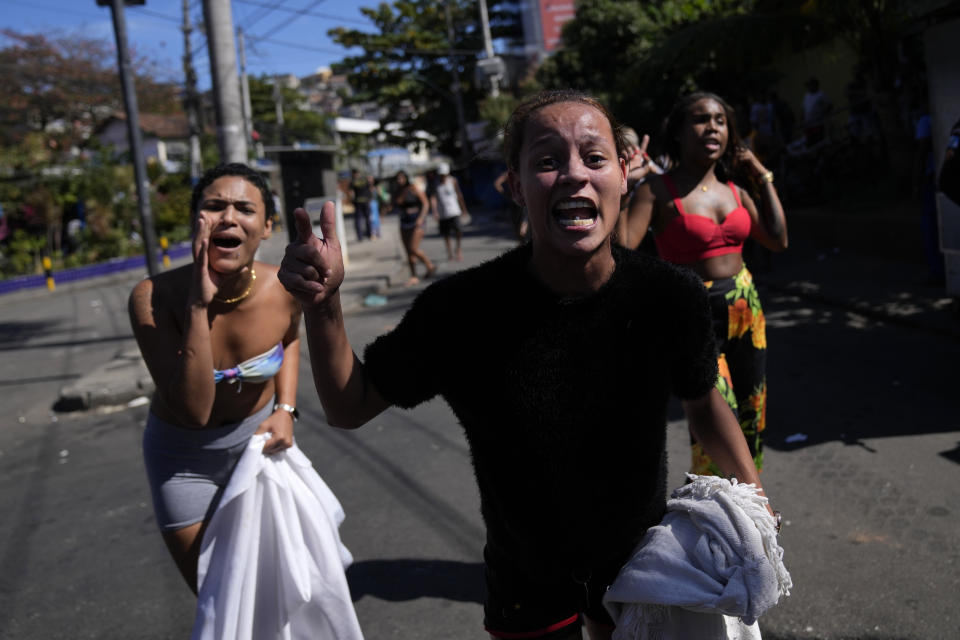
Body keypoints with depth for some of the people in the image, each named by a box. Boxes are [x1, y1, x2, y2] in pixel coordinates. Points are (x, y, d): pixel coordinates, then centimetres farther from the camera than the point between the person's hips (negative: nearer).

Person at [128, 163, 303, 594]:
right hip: (185, 460, -2)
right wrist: (199, 306, -39)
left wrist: (285, 409, -7)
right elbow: (193, 410, -33)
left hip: (259, 442, 3)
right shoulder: (154, 298, -28)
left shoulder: (283, 289, -19)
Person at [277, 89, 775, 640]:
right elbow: (350, 407, -14)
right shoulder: (461, 310, -25)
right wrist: (323, 305, -29)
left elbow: (703, 400, -1)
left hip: (642, 560, 2)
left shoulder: (673, 298, -20)